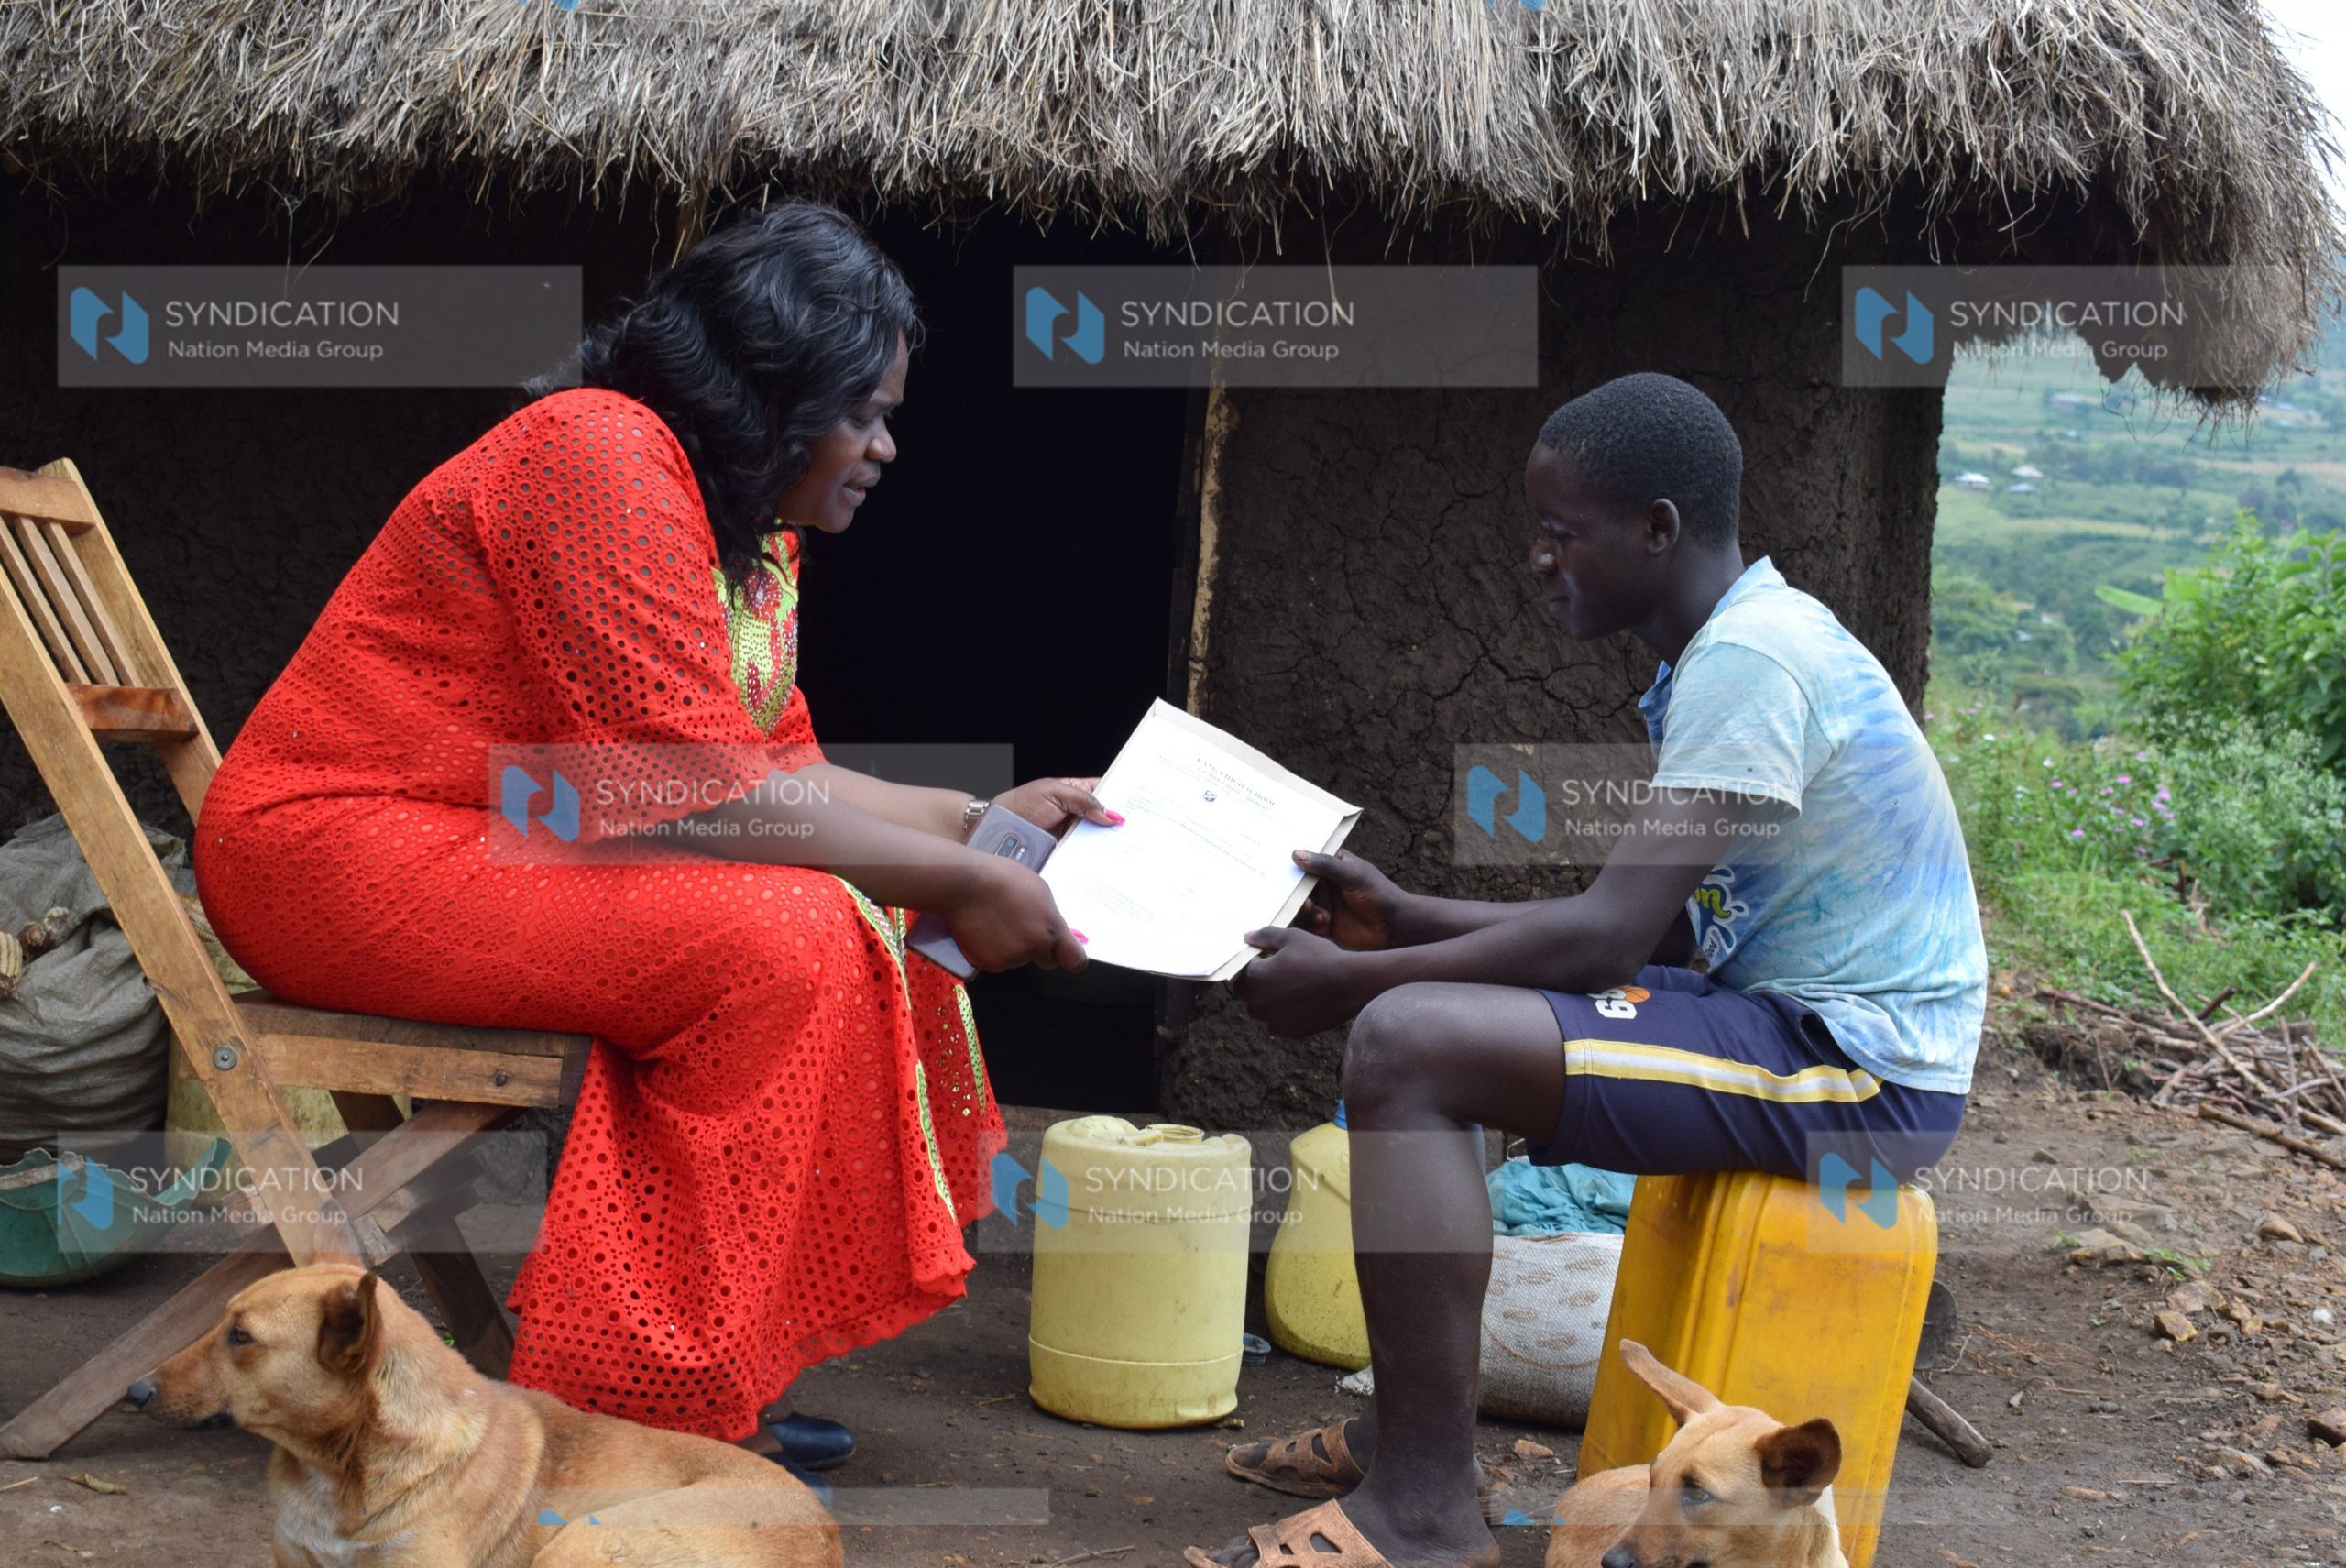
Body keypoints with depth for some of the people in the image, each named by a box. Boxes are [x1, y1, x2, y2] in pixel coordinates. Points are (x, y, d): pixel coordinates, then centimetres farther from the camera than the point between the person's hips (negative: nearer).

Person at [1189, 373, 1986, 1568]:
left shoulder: (1750, 658, -18)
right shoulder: (1729, 650, 14)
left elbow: (1608, 937, -23)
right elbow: (1648, 928, 16)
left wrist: (1346, 981, -15)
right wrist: (1404, 920, 11)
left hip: (1860, 1073, -11)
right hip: (1783, 1018, 11)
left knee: (1405, 1044, -22)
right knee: (1417, 1000, 16)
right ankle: (1400, 1422, 18)